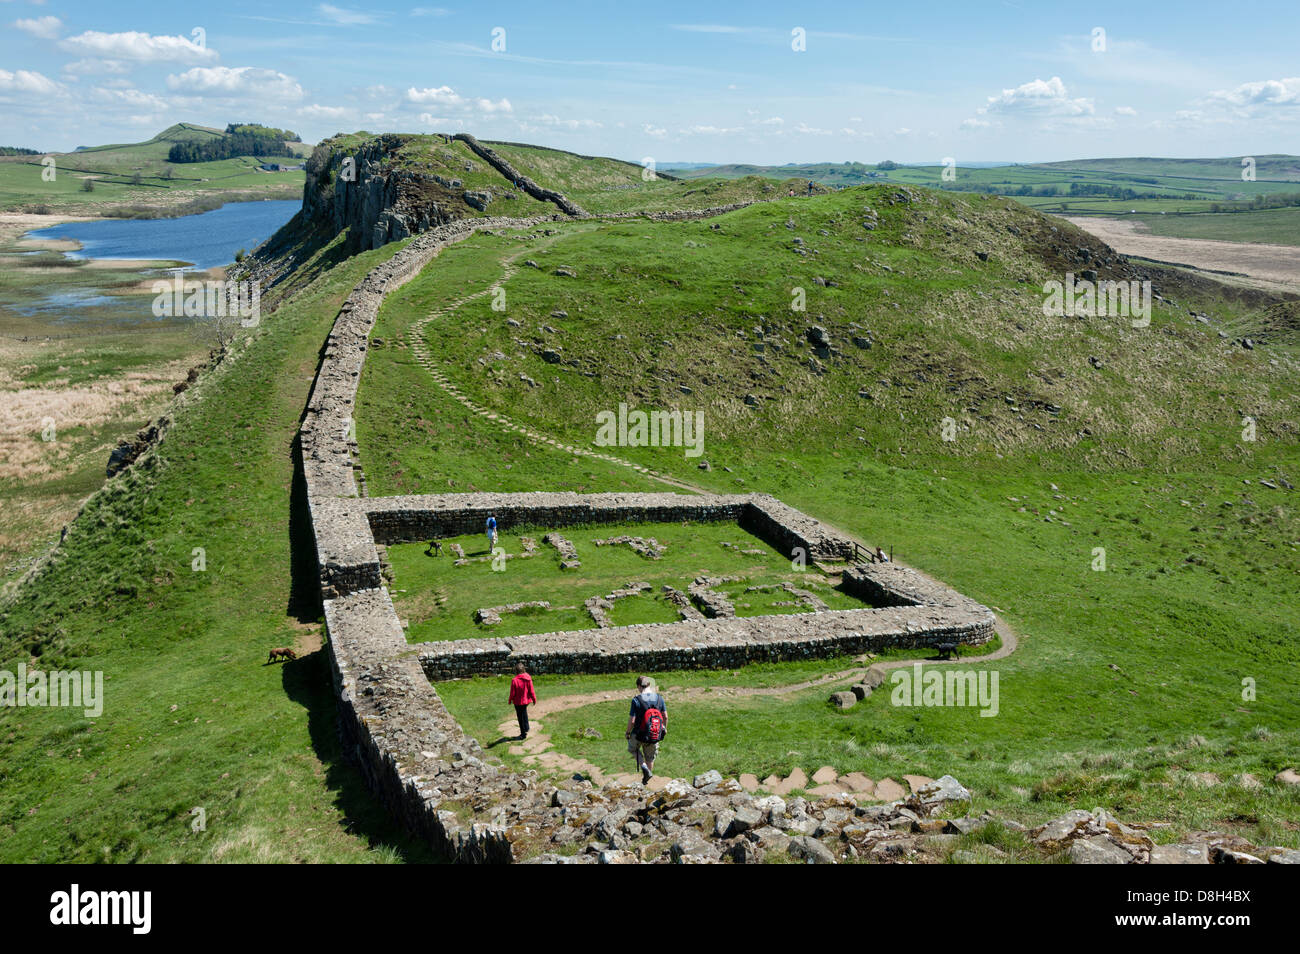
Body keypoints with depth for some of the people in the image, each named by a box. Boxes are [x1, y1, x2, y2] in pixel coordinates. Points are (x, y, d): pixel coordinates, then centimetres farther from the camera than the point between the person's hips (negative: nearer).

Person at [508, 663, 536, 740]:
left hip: (518, 702, -4)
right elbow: (531, 690, -5)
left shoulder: (514, 680, -23)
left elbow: (512, 693, -14)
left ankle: (523, 734, 19)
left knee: (520, 717, 10)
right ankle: (526, 728, 36)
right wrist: (534, 699, 10)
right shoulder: (528, 678, -12)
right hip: (526, 700, 4)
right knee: (524, 714, 30)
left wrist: (510, 700, 3)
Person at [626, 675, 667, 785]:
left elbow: (632, 720, -17)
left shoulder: (636, 700, -19)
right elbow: (665, 716, 2)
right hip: (655, 735, 3)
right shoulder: (659, 698, -7)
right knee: (650, 757, 25)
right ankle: (646, 779, 37)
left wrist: (628, 732, 1)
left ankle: (644, 767, 8)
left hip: (639, 734, -3)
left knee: (633, 748, 27)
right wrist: (665, 728, 20)